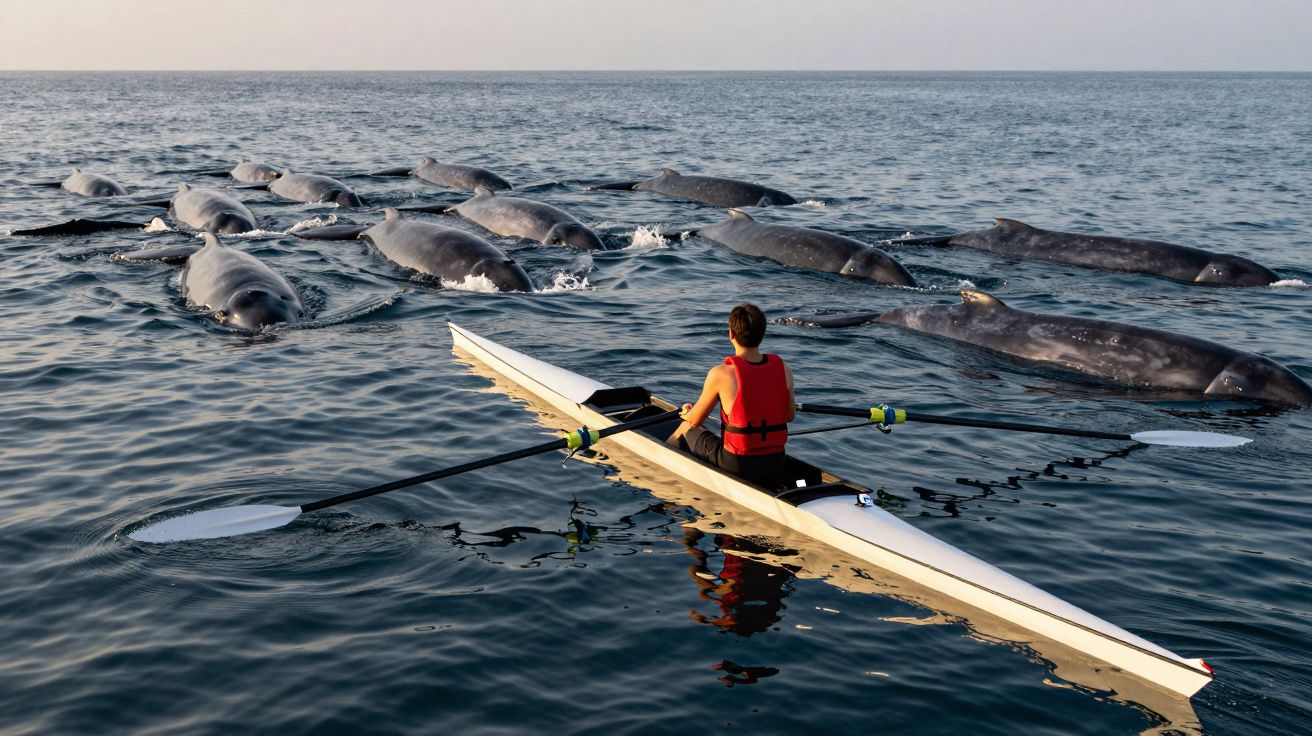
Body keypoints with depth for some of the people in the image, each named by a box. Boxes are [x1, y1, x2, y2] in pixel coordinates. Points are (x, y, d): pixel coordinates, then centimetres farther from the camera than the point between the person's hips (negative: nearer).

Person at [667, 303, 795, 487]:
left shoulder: (720, 374, -17)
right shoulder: (783, 369, -7)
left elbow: (695, 421, -3)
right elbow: (789, 416, 8)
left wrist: (686, 414, 21)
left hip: (737, 467, -3)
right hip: (776, 468, 3)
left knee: (686, 428, 26)